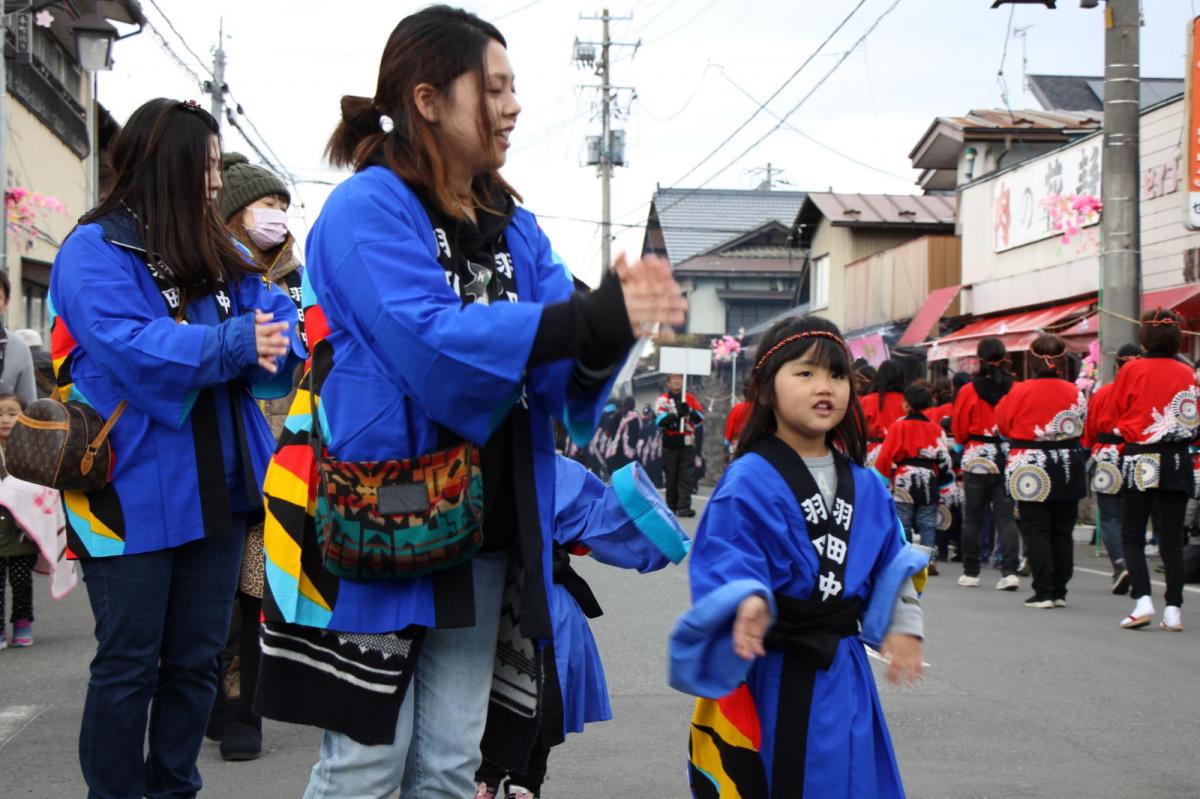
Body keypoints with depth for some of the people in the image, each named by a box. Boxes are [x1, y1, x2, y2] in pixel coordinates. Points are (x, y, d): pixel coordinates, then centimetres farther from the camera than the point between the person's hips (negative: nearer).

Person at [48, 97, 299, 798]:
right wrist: (234, 343, -29)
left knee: (197, 659, 12)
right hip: (135, 493, -6)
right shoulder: (94, 250, -8)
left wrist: (273, 338, -20)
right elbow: (128, 346, -22)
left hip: (216, 489, 6)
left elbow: (275, 316, 3)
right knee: (130, 663, 1)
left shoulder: (222, 254, 14)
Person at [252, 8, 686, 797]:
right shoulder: (368, 209, -10)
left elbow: (560, 377, 3)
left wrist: (611, 327, -20)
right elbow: (429, 341, -25)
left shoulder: (515, 227, 12)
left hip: (481, 532, 7)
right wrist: (589, 320, -31)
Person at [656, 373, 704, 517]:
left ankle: (684, 507, -9)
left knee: (686, 476, -6)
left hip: (687, 444, 1)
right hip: (670, 444, -1)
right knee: (671, 477, 5)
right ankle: (672, 506, 15)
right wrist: (678, 414, -25)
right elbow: (661, 421, -12)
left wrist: (690, 412, -21)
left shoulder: (690, 398, 8)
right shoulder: (663, 400, 1)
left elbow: (700, 418, -1)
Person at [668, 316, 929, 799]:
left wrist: (902, 624, 8)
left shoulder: (865, 486, 8)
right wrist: (749, 600, -37)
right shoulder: (749, 481, -14)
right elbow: (725, 560, -19)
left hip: (838, 668, 6)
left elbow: (890, 562, 16)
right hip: (767, 670, -6)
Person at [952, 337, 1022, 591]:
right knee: (1006, 516, 4)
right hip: (1008, 460, 1)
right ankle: (1010, 570, -7)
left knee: (973, 518, 9)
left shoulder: (969, 391, -7)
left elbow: (959, 430, 1)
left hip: (977, 458, -1)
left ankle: (970, 572, 14)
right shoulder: (1016, 389, -4)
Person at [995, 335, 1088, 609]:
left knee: (1036, 531, 2)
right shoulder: (1074, 392, -3)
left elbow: (1003, 424, -1)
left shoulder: (1020, 392, -12)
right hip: (1068, 468, 3)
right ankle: (1060, 591, 13)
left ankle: (1043, 592, -1)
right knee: (1063, 532, 12)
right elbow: (1082, 427, 7)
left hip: (1030, 469, -3)